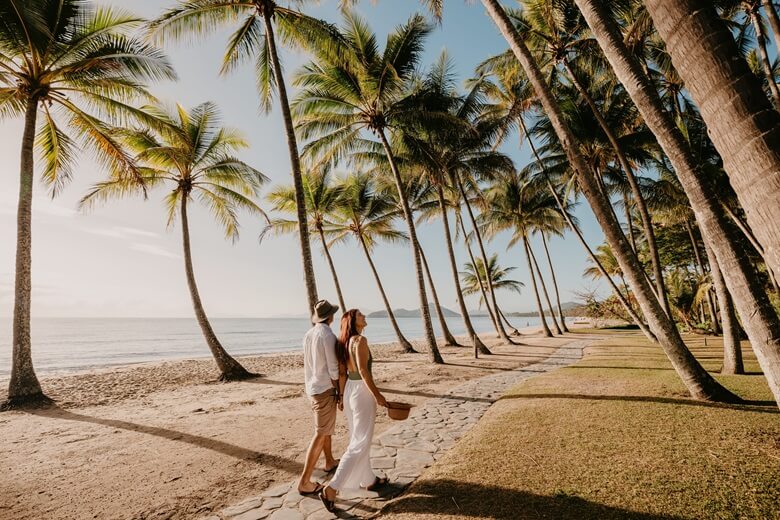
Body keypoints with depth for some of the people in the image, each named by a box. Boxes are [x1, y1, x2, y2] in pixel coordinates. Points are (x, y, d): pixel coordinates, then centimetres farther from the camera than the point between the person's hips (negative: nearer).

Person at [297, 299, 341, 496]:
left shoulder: (308, 335, 5)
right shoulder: (328, 335, -20)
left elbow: (312, 363, 10)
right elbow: (333, 368, -19)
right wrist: (339, 390, -6)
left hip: (312, 387, 9)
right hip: (324, 389, -9)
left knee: (326, 427, 24)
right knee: (320, 434, -1)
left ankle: (330, 462, 40)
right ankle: (304, 482, 4)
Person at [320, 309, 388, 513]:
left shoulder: (344, 342, 7)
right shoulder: (360, 340, -18)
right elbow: (363, 370, -23)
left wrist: (342, 397, 18)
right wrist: (377, 395, -16)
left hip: (349, 391, 9)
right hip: (362, 392, -9)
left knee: (359, 439, 20)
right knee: (360, 443, 1)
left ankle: (368, 480, 37)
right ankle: (331, 488, 3)